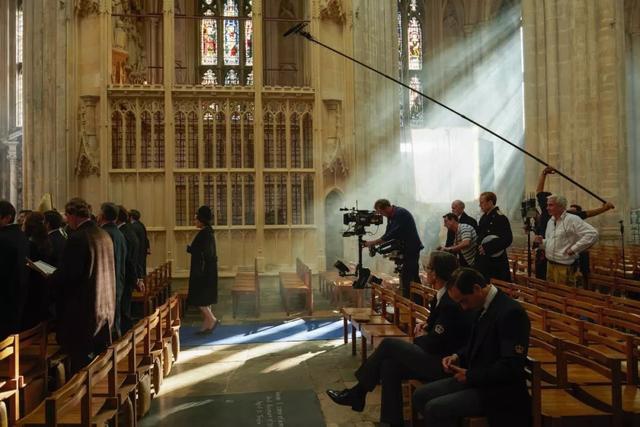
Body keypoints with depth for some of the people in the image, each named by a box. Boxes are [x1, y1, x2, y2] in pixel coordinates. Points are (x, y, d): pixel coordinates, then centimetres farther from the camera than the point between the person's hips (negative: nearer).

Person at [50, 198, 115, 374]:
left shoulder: (77, 238, -17)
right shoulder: (103, 234, 8)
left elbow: (69, 273, -20)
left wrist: (50, 279, -1)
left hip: (81, 309, -8)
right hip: (104, 308, 8)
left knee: (80, 360, 0)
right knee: (98, 355, 17)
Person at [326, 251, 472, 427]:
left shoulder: (449, 304, -23)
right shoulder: (444, 294, 6)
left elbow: (432, 345, -21)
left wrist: (420, 337, 0)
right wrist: (427, 327, 5)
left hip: (443, 365, -9)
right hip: (437, 356, 9)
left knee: (389, 344, -9)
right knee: (389, 365, -6)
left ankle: (357, 393, 8)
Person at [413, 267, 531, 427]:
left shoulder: (511, 312, -22)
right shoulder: (483, 306, 5)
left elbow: (511, 366, -25)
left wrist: (470, 376, -18)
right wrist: (458, 356, 2)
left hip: (498, 390, -9)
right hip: (473, 378, 9)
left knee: (435, 408, -21)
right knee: (420, 396, 3)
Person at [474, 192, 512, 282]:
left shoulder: (500, 218, -13)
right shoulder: (484, 217, 12)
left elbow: (507, 239, -21)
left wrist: (487, 248, -22)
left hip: (496, 262, -8)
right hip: (483, 260, 8)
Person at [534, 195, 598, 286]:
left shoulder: (572, 219, -13)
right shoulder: (550, 221, 13)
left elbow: (592, 234, -21)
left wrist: (574, 249, -20)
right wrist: (542, 242, 2)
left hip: (564, 267, -8)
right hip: (550, 265, 8)